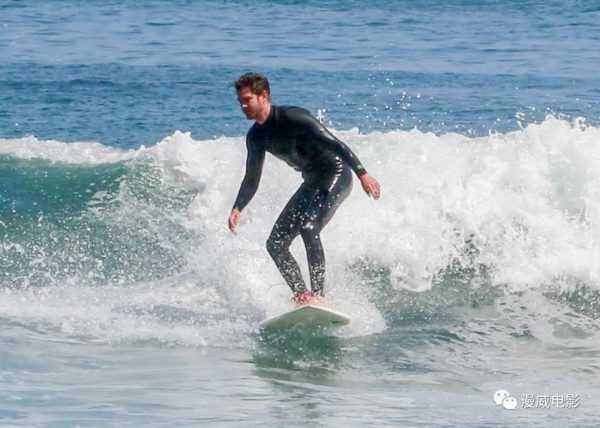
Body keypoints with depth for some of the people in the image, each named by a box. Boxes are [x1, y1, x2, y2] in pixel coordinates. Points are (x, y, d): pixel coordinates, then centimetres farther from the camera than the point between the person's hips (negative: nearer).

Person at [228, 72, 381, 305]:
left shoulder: (292, 118, -20)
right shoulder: (256, 137, 4)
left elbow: (334, 143, -23)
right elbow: (251, 180, 15)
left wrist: (362, 174, -30)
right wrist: (237, 209, 1)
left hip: (336, 175, -9)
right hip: (312, 182, 9)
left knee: (308, 227, -30)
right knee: (275, 244, 1)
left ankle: (318, 294, -28)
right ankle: (301, 295, 1)